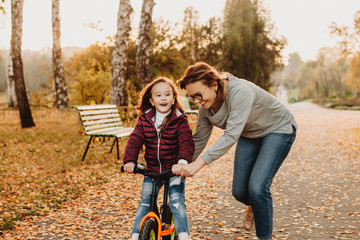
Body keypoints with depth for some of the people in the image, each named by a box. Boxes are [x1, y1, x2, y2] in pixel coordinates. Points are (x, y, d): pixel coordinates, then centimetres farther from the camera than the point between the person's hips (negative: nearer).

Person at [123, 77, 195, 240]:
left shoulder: (180, 120, -7)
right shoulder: (144, 119, 2)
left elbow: (186, 143, -18)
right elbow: (134, 140, -5)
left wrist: (183, 161, -37)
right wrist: (130, 160, -22)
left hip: (174, 170, -2)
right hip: (152, 170, 3)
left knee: (177, 202, -14)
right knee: (144, 203, 1)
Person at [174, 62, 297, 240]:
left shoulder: (240, 92, -36)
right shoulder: (206, 106, -13)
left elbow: (231, 136, -43)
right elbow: (199, 139, -3)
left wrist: (199, 162, -48)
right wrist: (183, 166, -9)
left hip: (278, 130, -6)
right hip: (249, 136, 7)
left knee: (257, 187, -20)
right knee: (239, 191, 0)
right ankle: (255, 206, 36)